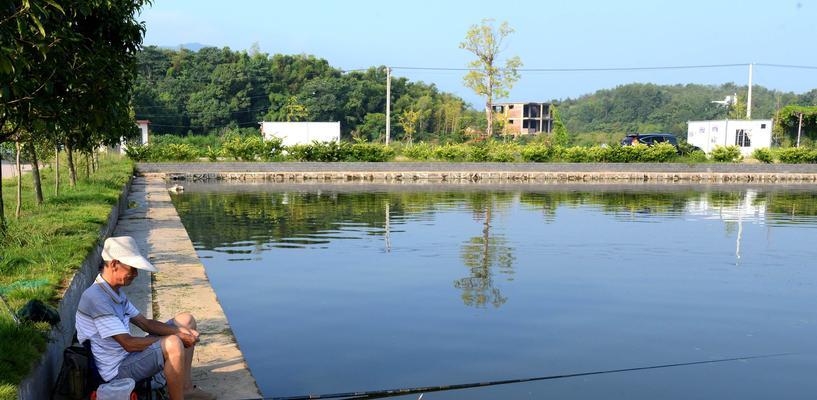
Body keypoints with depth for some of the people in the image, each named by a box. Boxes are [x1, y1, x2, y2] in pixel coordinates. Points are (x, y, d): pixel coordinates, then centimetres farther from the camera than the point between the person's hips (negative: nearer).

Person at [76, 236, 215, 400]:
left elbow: (146, 323, 10)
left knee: (186, 319, 11)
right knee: (173, 344, -34)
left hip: (128, 355, 10)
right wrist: (169, 339, -15)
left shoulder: (116, 292, 10)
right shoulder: (96, 298, -23)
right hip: (117, 370, -10)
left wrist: (182, 332, -6)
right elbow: (129, 343, -25)